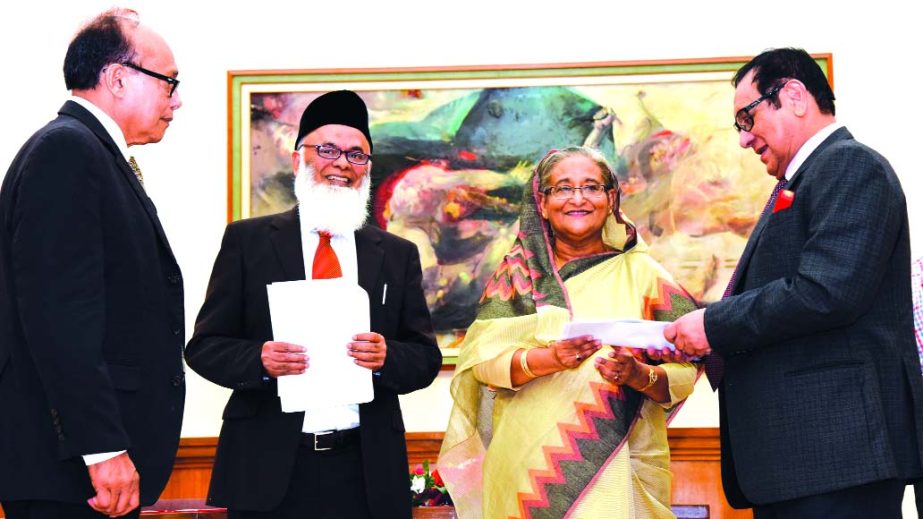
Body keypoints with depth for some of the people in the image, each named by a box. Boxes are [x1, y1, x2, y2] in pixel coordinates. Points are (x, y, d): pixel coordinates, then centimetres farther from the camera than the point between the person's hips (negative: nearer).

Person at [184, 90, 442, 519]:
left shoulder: (397, 255, 12)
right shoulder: (247, 241, 5)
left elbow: (427, 358, 9)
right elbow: (204, 346, 2)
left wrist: (387, 358, -12)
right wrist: (259, 360, -17)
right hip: (268, 468, -2)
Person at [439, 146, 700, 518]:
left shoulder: (641, 273, 6)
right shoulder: (517, 273, 8)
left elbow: (684, 372, 2)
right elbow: (481, 359, -3)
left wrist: (640, 375, -18)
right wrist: (546, 359, -20)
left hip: (617, 470, 0)